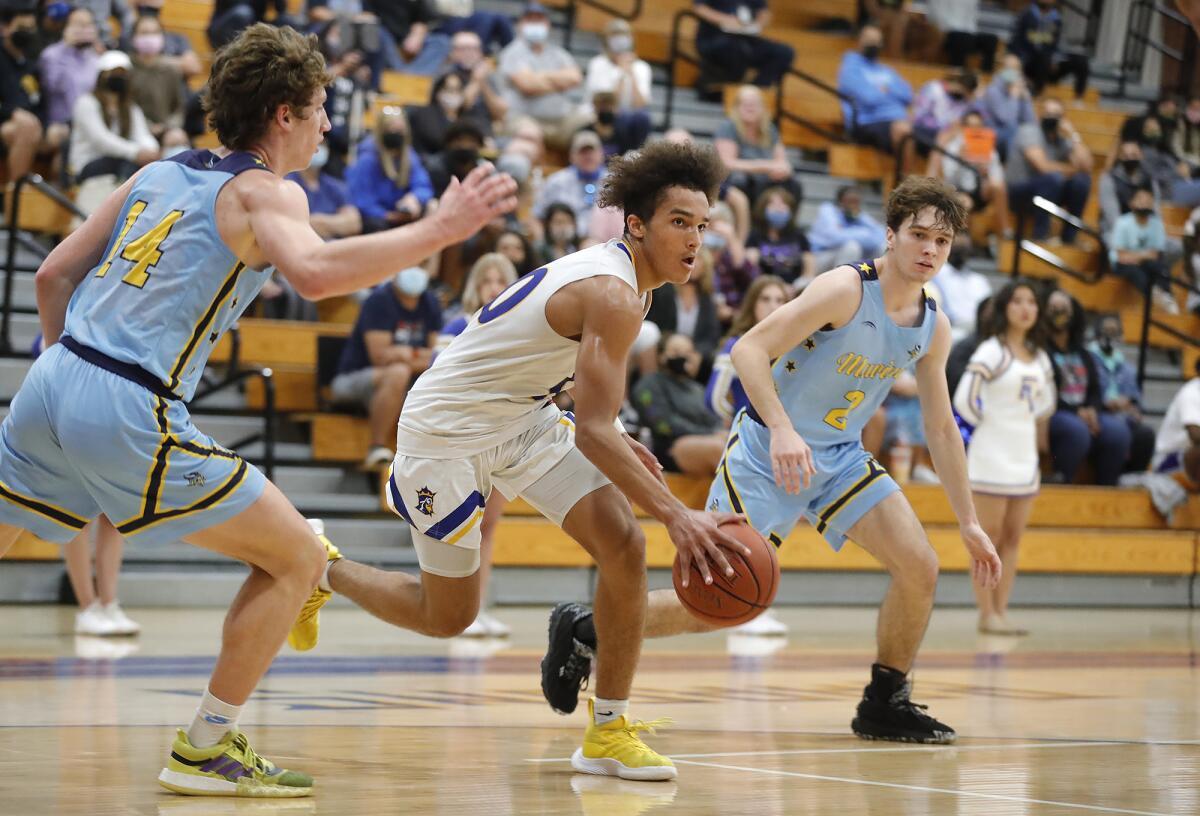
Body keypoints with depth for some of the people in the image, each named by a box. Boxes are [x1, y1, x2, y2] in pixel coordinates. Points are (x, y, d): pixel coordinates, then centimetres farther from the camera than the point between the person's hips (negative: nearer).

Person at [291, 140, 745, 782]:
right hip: (448, 430, -9)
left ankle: (608, 730, -3)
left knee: (623, 544, -10)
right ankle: (322, 570, 31)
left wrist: (618, 442, 10)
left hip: (520, 416, 9)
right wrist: (678, 517, -40)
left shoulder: (612, 270, 3)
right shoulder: (614, 296, -27)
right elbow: (592, 432, -33)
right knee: (448, 617, 5)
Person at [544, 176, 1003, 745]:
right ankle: (582, 628, 10)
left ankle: (884, 705, 8)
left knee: (920, 568, -9)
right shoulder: (845, 289, -20)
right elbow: (749, 351, -25)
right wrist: (782, 430, -38)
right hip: (768, 452, -7)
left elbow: (941, 427, 12)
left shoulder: (934, 328, 1)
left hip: (839, 457, 7)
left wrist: (968, 522, 12)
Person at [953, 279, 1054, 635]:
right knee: (989, 538, -3)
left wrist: (1027, 420, 11)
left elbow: (1047, 403, 26)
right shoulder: (992, 351, -10)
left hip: (1025, 456, 7)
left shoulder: (1039, 357, 11)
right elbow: (964, 399, -18)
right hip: (991, 457, -7)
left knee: (1012, 539, 7)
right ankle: (987, 614, 0)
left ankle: (1001, 612, 11)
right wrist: (985, 423, -4)